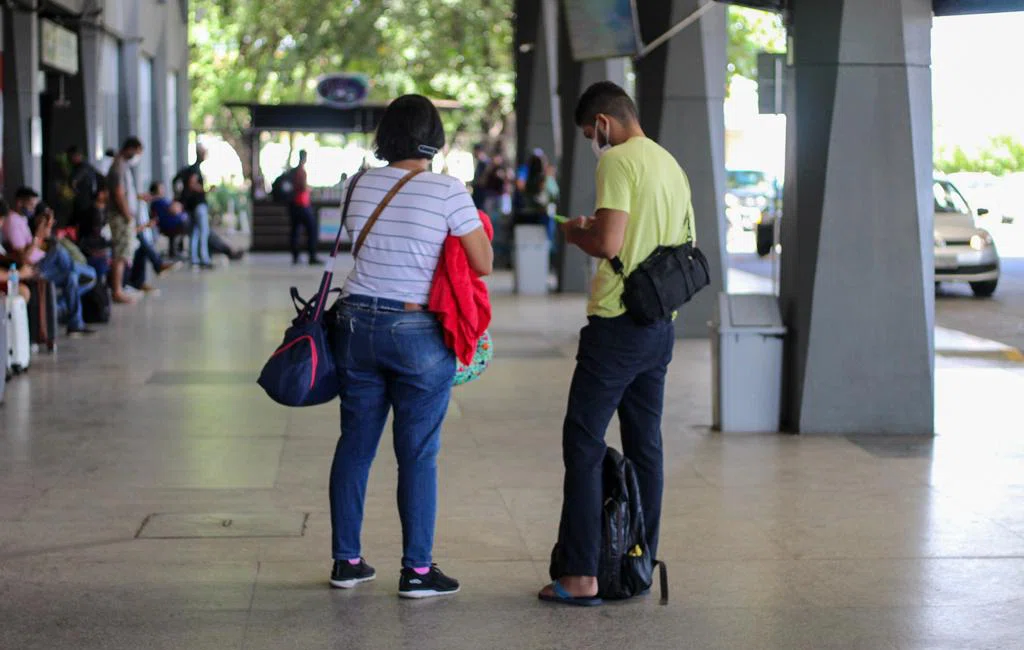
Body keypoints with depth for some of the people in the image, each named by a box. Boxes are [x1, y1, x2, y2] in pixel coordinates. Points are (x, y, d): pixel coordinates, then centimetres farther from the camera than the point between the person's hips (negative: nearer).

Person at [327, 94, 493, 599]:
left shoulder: (362, 185, 4)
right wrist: (472, 227, 10)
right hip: (418, 332, -4)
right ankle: (417, 571, 7)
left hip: (357, 324, 5)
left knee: (354, 445, 12)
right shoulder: (449, 191, -10)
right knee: (418, 455, 3)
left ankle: (346, 561, 19)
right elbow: (484, 264, -8)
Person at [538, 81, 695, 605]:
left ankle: (582, 576, -7)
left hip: (618, 323, -9)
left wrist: (576, 232, -1)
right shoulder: (672, 166, 16)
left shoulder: (619, 161, -11)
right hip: (662, 326, 9)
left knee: (583, 445, -5)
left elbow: (608, 243, -22)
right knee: (644, 446, 14)